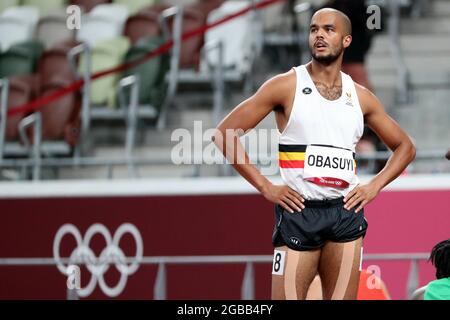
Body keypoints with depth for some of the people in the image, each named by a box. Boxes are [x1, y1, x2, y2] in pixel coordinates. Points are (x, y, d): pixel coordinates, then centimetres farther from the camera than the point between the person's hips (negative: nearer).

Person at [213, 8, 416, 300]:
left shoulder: (360, 97, 11)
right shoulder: (287, 86, 0)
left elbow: (405, 147, 23)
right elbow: (225, 133, -3)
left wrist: (374, 187, 7)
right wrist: (265, 187, -8)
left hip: (346, 213, 3)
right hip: (299, 211, -3)